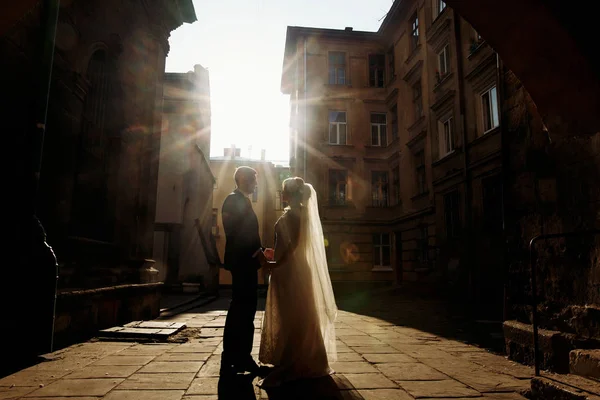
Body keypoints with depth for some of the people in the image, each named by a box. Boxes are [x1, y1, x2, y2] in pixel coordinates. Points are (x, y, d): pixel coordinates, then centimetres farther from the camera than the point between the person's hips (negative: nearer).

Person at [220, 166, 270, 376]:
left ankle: (240, 357, 19)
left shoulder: (242, 201, 19)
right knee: (241, 310, -5)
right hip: (242, 262, -10)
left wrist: (260, 250, 15)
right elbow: (236, 233, -20)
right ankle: (236, 359, 3)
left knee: (243, 310, 12)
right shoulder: (235, 200, -11)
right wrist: (257, 252, -16)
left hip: (245, 262, 10)